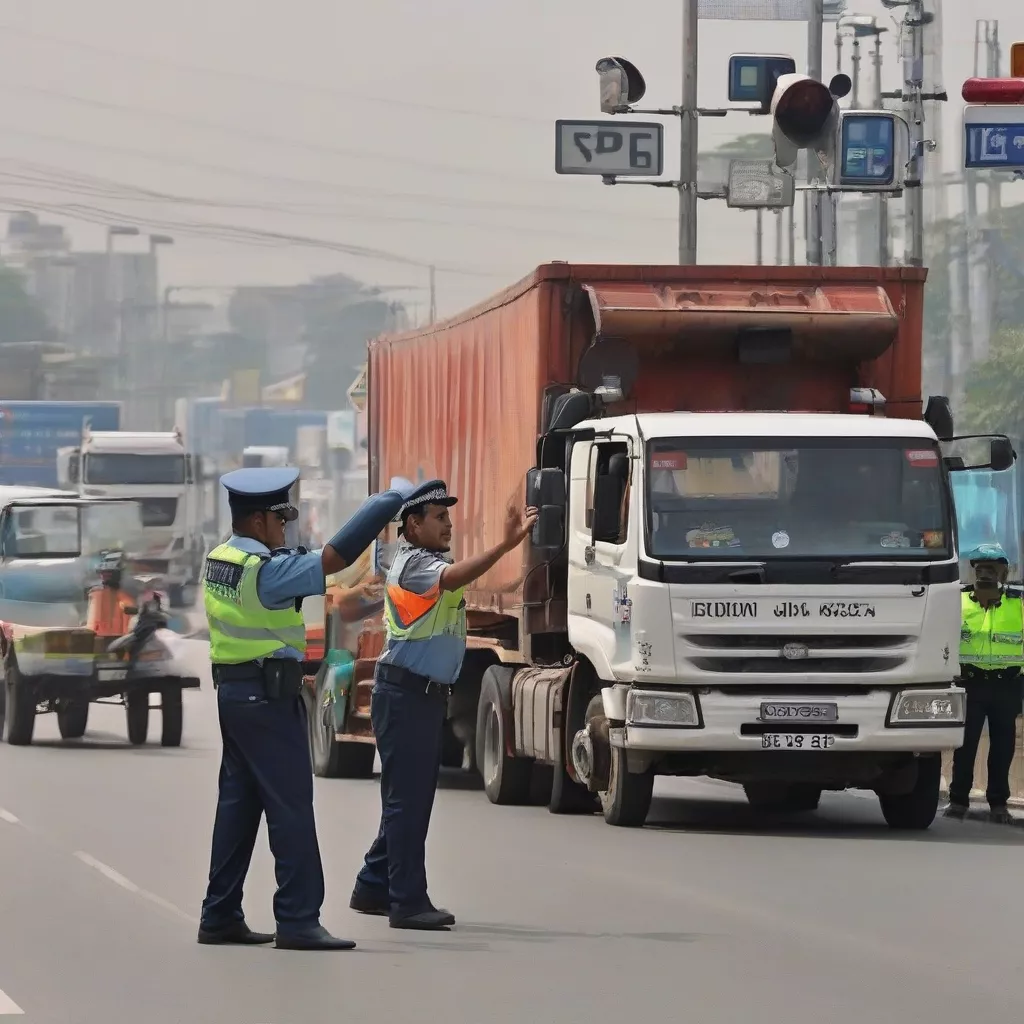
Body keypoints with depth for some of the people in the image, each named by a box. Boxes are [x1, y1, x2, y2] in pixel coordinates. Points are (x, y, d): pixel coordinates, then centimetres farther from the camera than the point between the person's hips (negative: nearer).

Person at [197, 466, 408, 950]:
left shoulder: (219, 560, 9)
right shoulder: (266, 569, -17)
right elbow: (332, 559, -22)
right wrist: (388, 502, -16)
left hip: (233, 692, 9)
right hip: (269, 696, -9)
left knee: (238, 802, 13)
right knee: (290, 807, -7)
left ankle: (220, 916, 15)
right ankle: (298, 920, -9)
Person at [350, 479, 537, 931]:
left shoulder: (426, 558, 18)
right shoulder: (413, 564, -16)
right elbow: (453, 578, -37)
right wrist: (506, 545, -49)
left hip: (427, 695, 10)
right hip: (405, 693, -10)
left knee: (411, 796, 16)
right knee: (407, 798, -10)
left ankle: (373, 888, 25)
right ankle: (408, 902, -11)